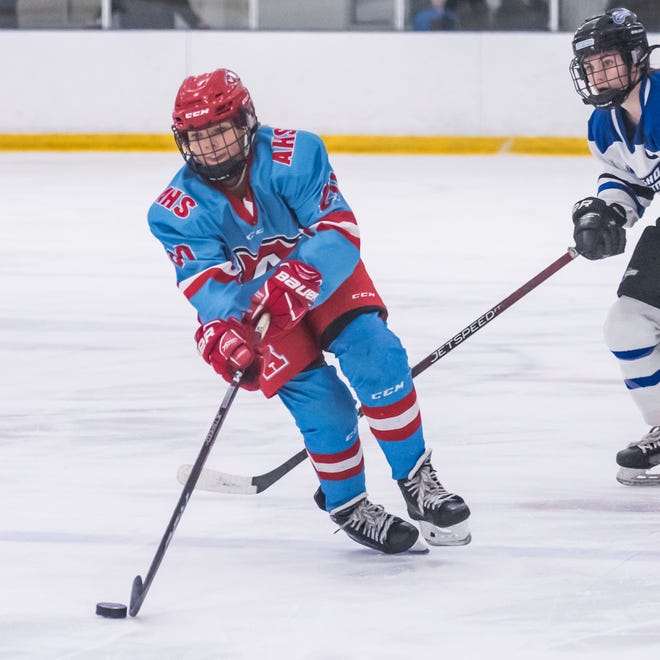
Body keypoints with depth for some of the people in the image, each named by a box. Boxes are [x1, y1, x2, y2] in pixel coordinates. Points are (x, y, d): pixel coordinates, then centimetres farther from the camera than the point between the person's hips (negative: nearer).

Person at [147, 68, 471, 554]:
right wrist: (224, 332, -49)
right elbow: (207, 282, -29)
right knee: (317, 400, -16)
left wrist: (298, 280, -46)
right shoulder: (179, 211, -20)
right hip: (247, 300, 0)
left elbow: (337, 231, -29)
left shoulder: (294, 156, -25)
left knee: (375, 354, -21)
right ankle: (348, 508, 5)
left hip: (322, 276, 0)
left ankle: (417, 479, -6)